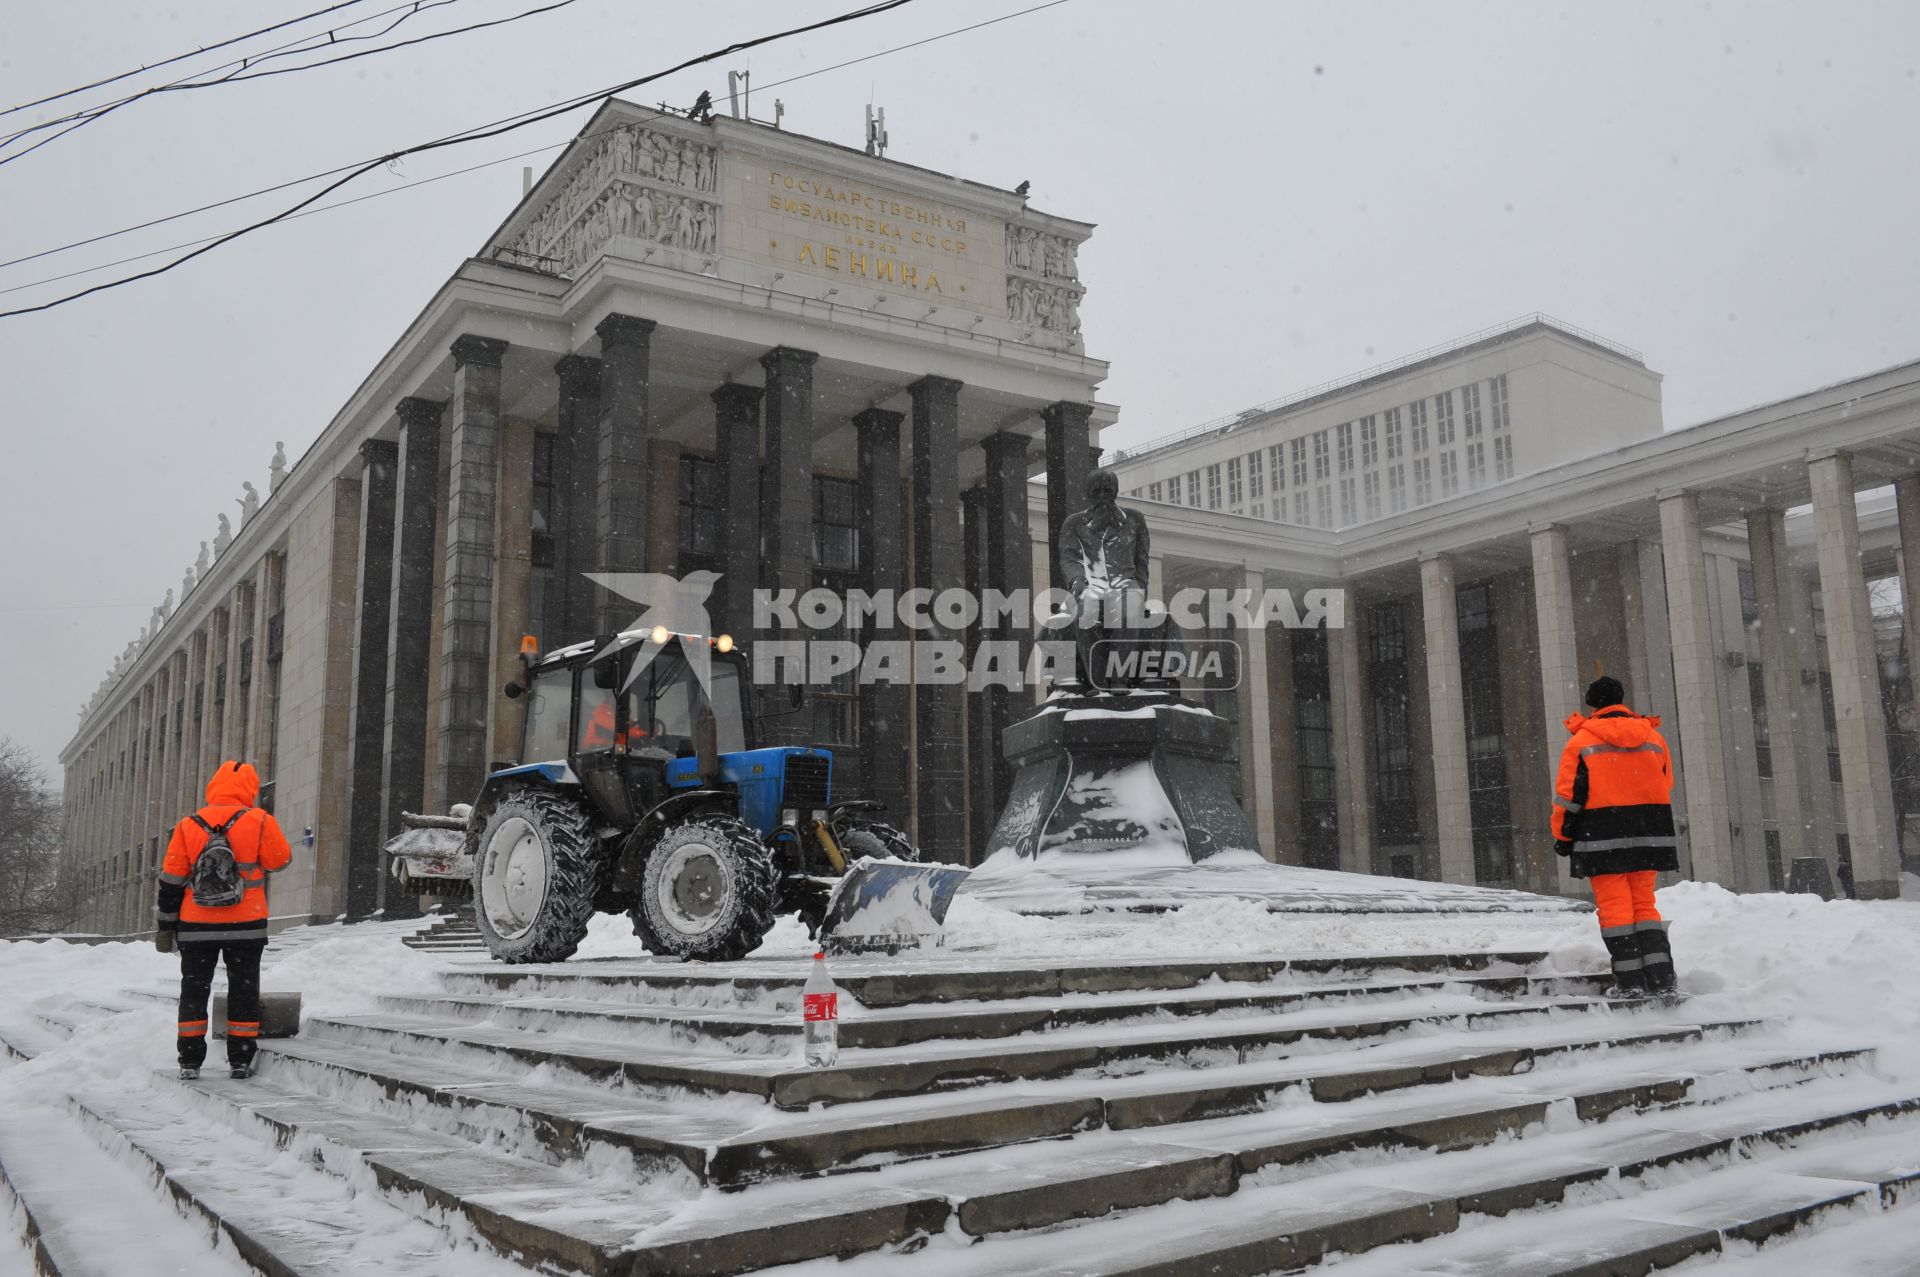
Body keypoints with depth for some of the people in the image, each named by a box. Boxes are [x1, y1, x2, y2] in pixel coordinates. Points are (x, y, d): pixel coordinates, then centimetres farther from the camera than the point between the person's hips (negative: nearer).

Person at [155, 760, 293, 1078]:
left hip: (196, 926, 1)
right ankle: (240, 1060, 9)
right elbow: (280, 860, 1)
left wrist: (166, 923, 11)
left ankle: (190, 1060, 11)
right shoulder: (260, 822, -9)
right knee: (243, 990, 8)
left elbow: (171, 881, 3)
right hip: (246, 926, -1)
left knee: (194, 990, 12)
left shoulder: (188, 826, 0)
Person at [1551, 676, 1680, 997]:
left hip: (1603, 838, -4)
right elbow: (1666, 787, 17)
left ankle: (1630, 982, -2)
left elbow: (1569, 793, -6)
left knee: (1615, 906, 0)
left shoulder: (1582, 741, -5)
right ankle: (1660, 978, 4)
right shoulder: (1653, 737, 8)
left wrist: (1563, 835, 2)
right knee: (1644, 904, 11)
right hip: (1648, 834, 4)